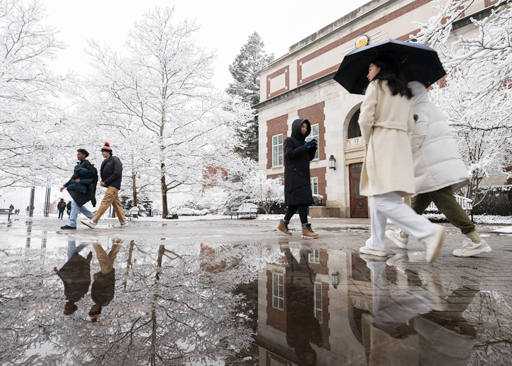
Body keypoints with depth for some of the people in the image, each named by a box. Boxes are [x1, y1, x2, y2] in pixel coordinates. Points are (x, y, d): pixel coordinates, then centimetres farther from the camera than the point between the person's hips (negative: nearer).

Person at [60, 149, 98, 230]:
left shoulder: (86, 163, -6)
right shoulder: (78, 165, 20)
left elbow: (92, 173, -20)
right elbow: (73, 178, 22)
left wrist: (80, 179, -19)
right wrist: (64, 186, 17)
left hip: (81, 188, -9)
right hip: (76, 187, 9)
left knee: (75, 204, -13)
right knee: (78, 205, 10)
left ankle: (72, 224, -12)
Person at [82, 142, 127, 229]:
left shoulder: (115, 160, -8)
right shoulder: (105, 162, 16)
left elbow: (117, 173, -18)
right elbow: (104, 174, 23)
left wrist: (106, 182, -16)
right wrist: (102, 182, 3)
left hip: (114, 185, -9)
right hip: (110, 186, 9)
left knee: (104, 203, -13)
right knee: (116, 204, 10)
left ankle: (93, 222, -16)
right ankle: (123, 222, 15)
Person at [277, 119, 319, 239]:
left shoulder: (302, 142, 22)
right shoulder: (289, 140, 1)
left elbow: (309, 158, 17)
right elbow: (290, 154, -14)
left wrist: (313, 147, 0)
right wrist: (305, 147, -14)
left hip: (303, 174, 8)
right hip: (293, 174, -8)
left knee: (296, 201, 6)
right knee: (301, 198, -17)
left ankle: (283, 223, 19)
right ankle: (305, 228, -20)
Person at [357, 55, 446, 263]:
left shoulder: (376, 85, 1)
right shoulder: (406, 93, 22)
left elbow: (365, 119, -10)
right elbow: (410, 125, 18)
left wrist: (368, 142, 3)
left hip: (381, 143, -8)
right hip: (402, 144, 8)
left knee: (384, 199, -14)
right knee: (376, 194, 12)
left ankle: (429, 231, -28)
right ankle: (376, 245, 14)